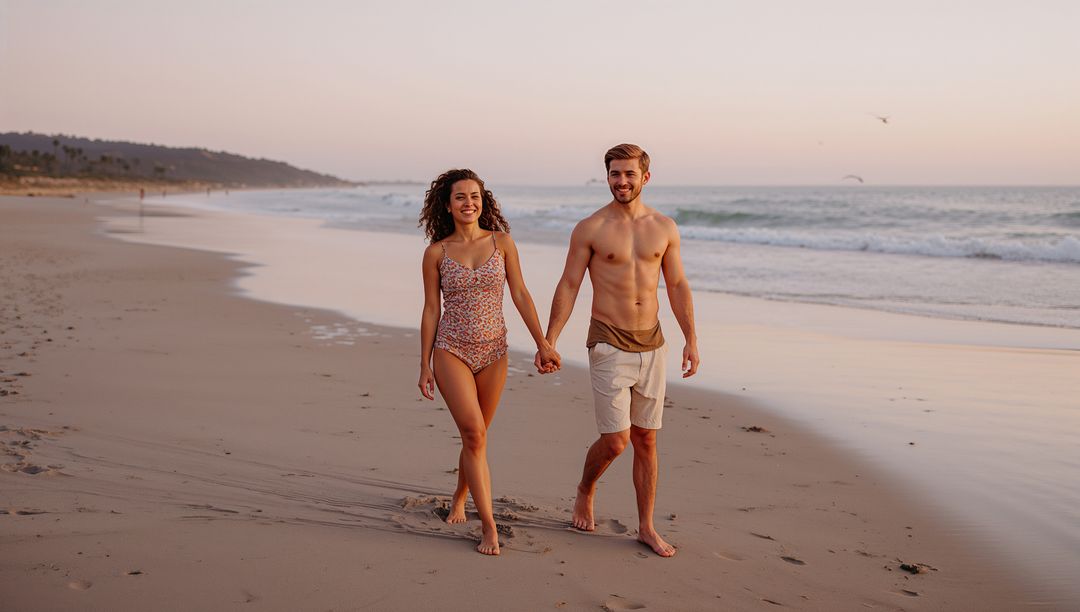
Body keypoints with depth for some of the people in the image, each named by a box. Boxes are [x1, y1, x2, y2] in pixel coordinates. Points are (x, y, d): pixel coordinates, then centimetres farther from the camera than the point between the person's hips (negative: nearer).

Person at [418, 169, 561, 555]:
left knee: (475, 435, 13)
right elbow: (431, 310, 2)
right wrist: (424, 365, 1)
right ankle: (489, 525, -9)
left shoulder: (502, 242, 1)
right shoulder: (436, 252, -1)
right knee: (474, 434, -15)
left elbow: (520, 295, 3)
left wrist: (543, 343, -2)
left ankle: (460, 497, 40)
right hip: (451, 350, -2)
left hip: (493, 351, 2)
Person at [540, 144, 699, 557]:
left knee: (646, 440, 9)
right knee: (616, 441, -6)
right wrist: (549, 341, -9)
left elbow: (677, 286, 10)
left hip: (652, 346, 4)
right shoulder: (590, 229, -5)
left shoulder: (665, 228, 6)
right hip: (610, 346, -4)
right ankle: (585, 491, 26)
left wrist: (691, 340, 4)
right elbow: (568, 286, -4)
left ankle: (646, 527, 20)